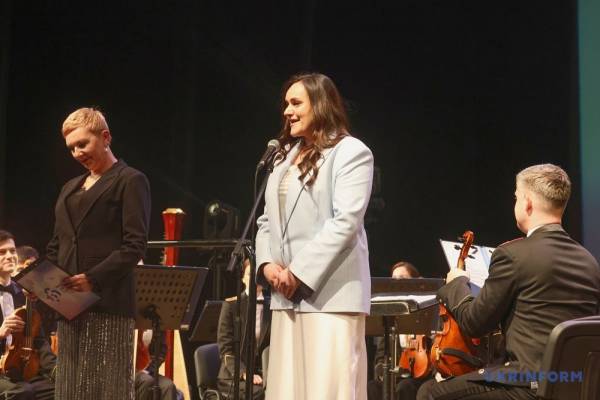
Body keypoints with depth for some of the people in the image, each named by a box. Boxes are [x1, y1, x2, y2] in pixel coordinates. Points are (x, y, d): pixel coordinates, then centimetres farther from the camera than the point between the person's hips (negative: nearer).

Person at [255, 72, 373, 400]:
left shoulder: (350, 152, -4)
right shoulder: (286, 155, 19)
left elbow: (345, 222, -15)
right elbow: (267, 219, 18)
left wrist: (299, 272, -16)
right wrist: (267, 263, -1)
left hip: (330, 292, -7)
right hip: (286, 295, 7)